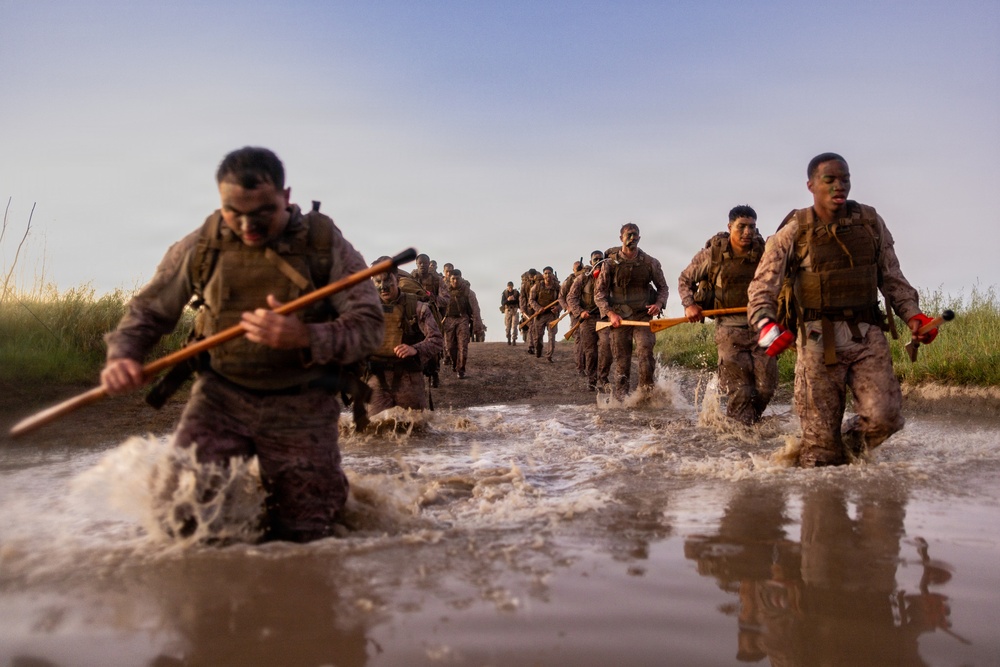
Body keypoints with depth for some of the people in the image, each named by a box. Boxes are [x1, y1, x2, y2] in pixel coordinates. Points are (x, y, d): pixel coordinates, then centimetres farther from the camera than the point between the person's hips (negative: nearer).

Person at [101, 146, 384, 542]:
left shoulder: (325, 243, -9)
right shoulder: (201, 246, -3)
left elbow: (368, 324, -14)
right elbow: (147, 310, 8)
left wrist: (306, 337, -33)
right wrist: (121, 355, -13)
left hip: (300, 408, -1)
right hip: (220, 397, 2)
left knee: (303, 532, 3)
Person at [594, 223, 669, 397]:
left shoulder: (650, 263, 4)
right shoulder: (610, 263, 1)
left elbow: (662, 287, 15)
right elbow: (599, 293, 1)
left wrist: (659, 303, -6)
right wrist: (610, 313, -13)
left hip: (643, 315, 0)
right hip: (619, 318, 0)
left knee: (645, 352, -19)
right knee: (621, 362, 3)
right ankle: (620, 399, 13)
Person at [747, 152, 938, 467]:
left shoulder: (871, 222, 9)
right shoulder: (794, 232, -1)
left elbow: (892, 278, 15)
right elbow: (762, 287, -7)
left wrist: (913, 315, 0)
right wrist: (767, 327, -25)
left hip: (868, 335, 3)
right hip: (819, 339, -3)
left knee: (884, 418, -10)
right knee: (820, 435, -1)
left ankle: (845, 446, 20)